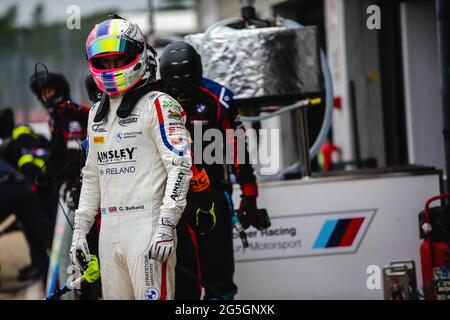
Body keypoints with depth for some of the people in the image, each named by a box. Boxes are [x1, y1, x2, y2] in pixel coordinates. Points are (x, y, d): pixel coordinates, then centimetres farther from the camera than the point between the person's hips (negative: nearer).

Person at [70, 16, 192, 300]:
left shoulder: (158, 106, -4)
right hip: (109, 231, 7)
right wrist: (80, 229, 19)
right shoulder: (97, 114, 20)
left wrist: (166, 226, -19)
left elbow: (180, 167, -12)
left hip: (147, 229, -7)